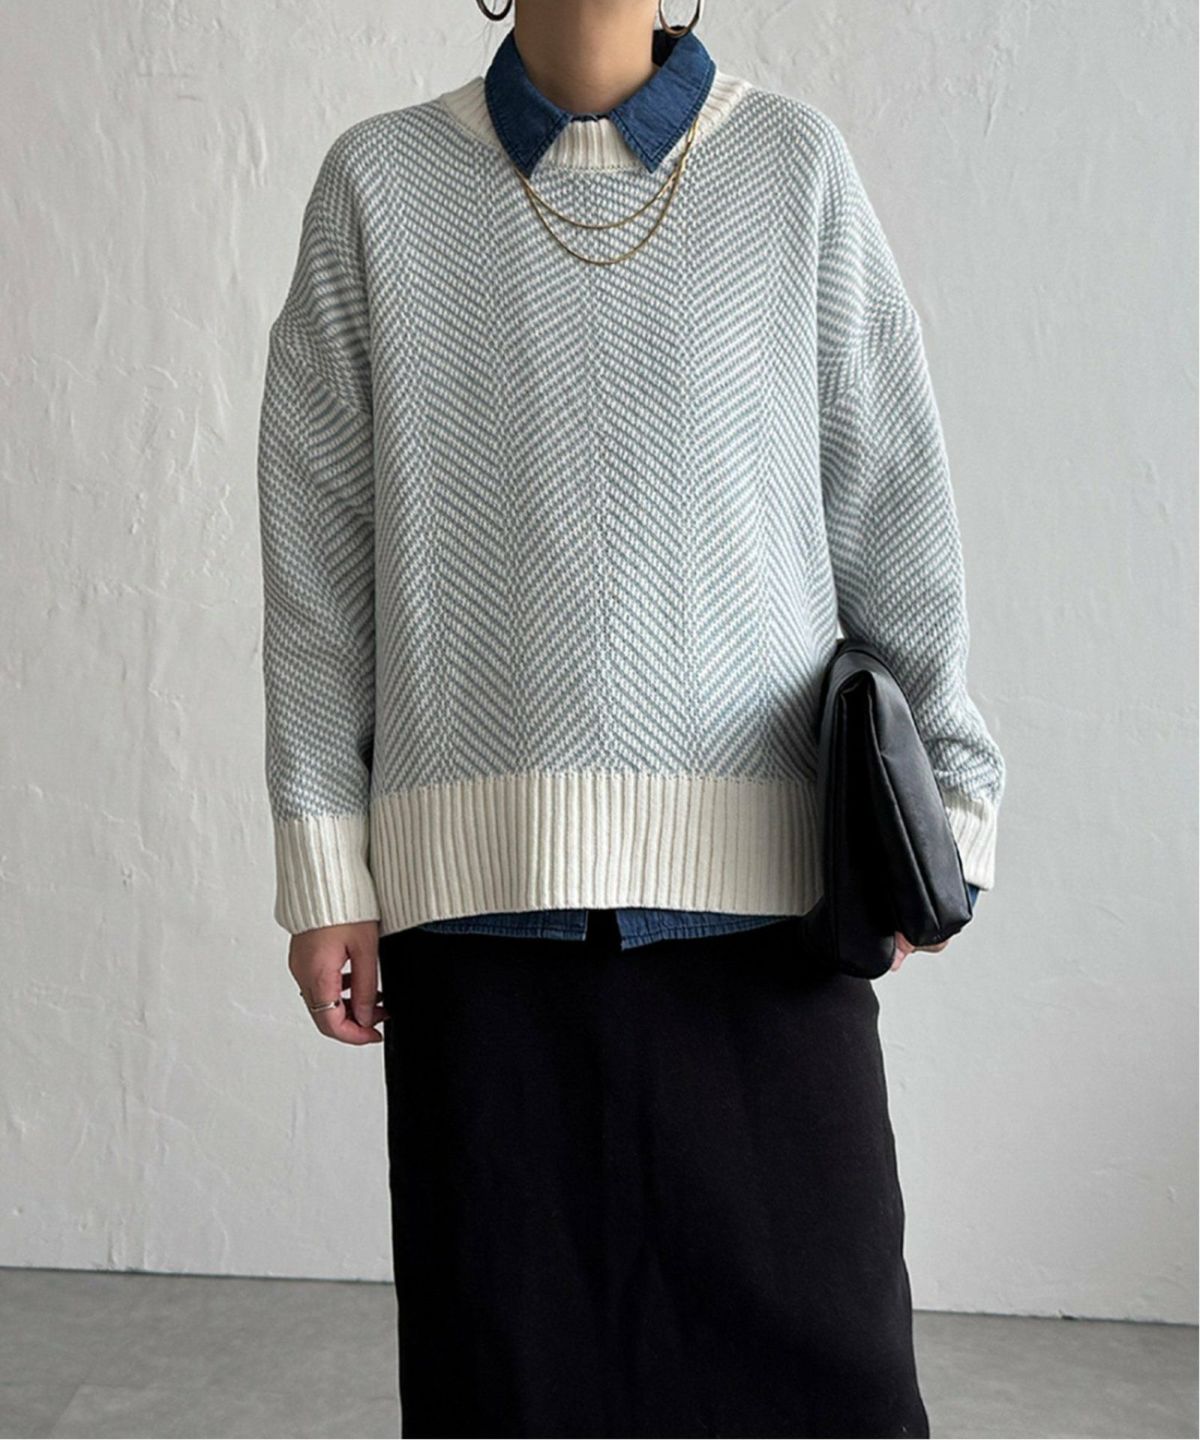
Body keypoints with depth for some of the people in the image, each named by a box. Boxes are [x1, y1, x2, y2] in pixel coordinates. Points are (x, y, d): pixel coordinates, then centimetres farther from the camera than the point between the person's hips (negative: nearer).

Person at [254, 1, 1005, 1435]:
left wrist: (944, 789, -1)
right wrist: (324, 868, 3)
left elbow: (890, 511, 7)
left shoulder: (795, 164, 8)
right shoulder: (379, 184, 8)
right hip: (484, 884, 0)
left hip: (755, 884, 0)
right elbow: (319, 550, 6)